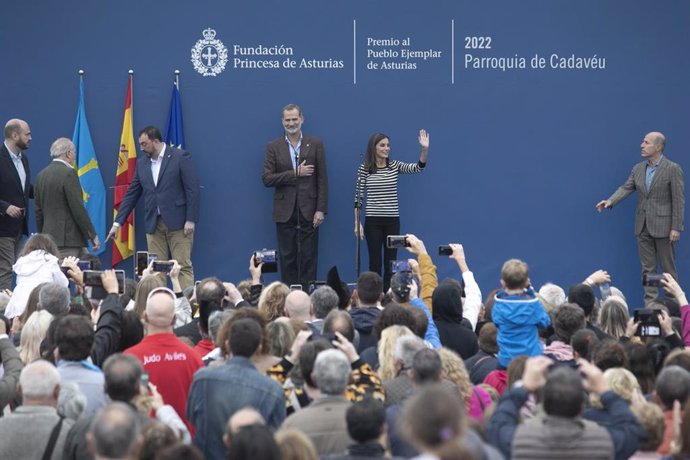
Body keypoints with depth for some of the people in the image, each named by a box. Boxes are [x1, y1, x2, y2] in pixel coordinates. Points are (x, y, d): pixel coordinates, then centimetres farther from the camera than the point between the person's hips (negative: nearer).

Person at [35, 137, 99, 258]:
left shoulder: (41, 175, 12)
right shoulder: (68, 173, -11)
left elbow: (38, 210, 17)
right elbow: (78, 208, -14)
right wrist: (93, 235, -9)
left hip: (49, 238, 8)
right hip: (68, 239, -8)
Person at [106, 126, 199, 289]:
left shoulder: (181, 157, -4)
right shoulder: (142, 163, 12)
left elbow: (192, 189, -7)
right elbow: (132, 194, 16)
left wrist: (191, 220, -13)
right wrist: (118, 222, 12)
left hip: (178, 222, -5)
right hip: (154, 224, 5)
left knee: (183, 266, -6)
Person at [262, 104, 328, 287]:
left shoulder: (315, 144, 4)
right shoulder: (273, 147, 5)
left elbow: (322, 179, 1)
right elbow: (266, 179, -3)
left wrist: (321, 209, -6)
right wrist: (295, 173, -11)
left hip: (309, 210, -1)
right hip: (285, 212, 1)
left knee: (308, 258, 0)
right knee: (287, 258, 3)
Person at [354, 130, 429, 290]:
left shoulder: (395, 166, 4)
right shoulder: (364, 168, -2)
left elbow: (418, 168, -9)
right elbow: (358, 197, 0)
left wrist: (424, 149, -25)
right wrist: (357, 223, -5)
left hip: (393, 221, 2)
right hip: (373, 221, -2)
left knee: (391, 263, 4)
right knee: (374, 263, 2)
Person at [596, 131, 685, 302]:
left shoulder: (673, 169, -9)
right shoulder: (638, 168, 8)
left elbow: (679, 200, -11)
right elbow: (626, 188, 3)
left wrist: (676, 228, -14)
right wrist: (610, 201, -16)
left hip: (663, 226, -5)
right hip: (643, 226, 5)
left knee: (668, 268, 1)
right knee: (647, 268, 8)